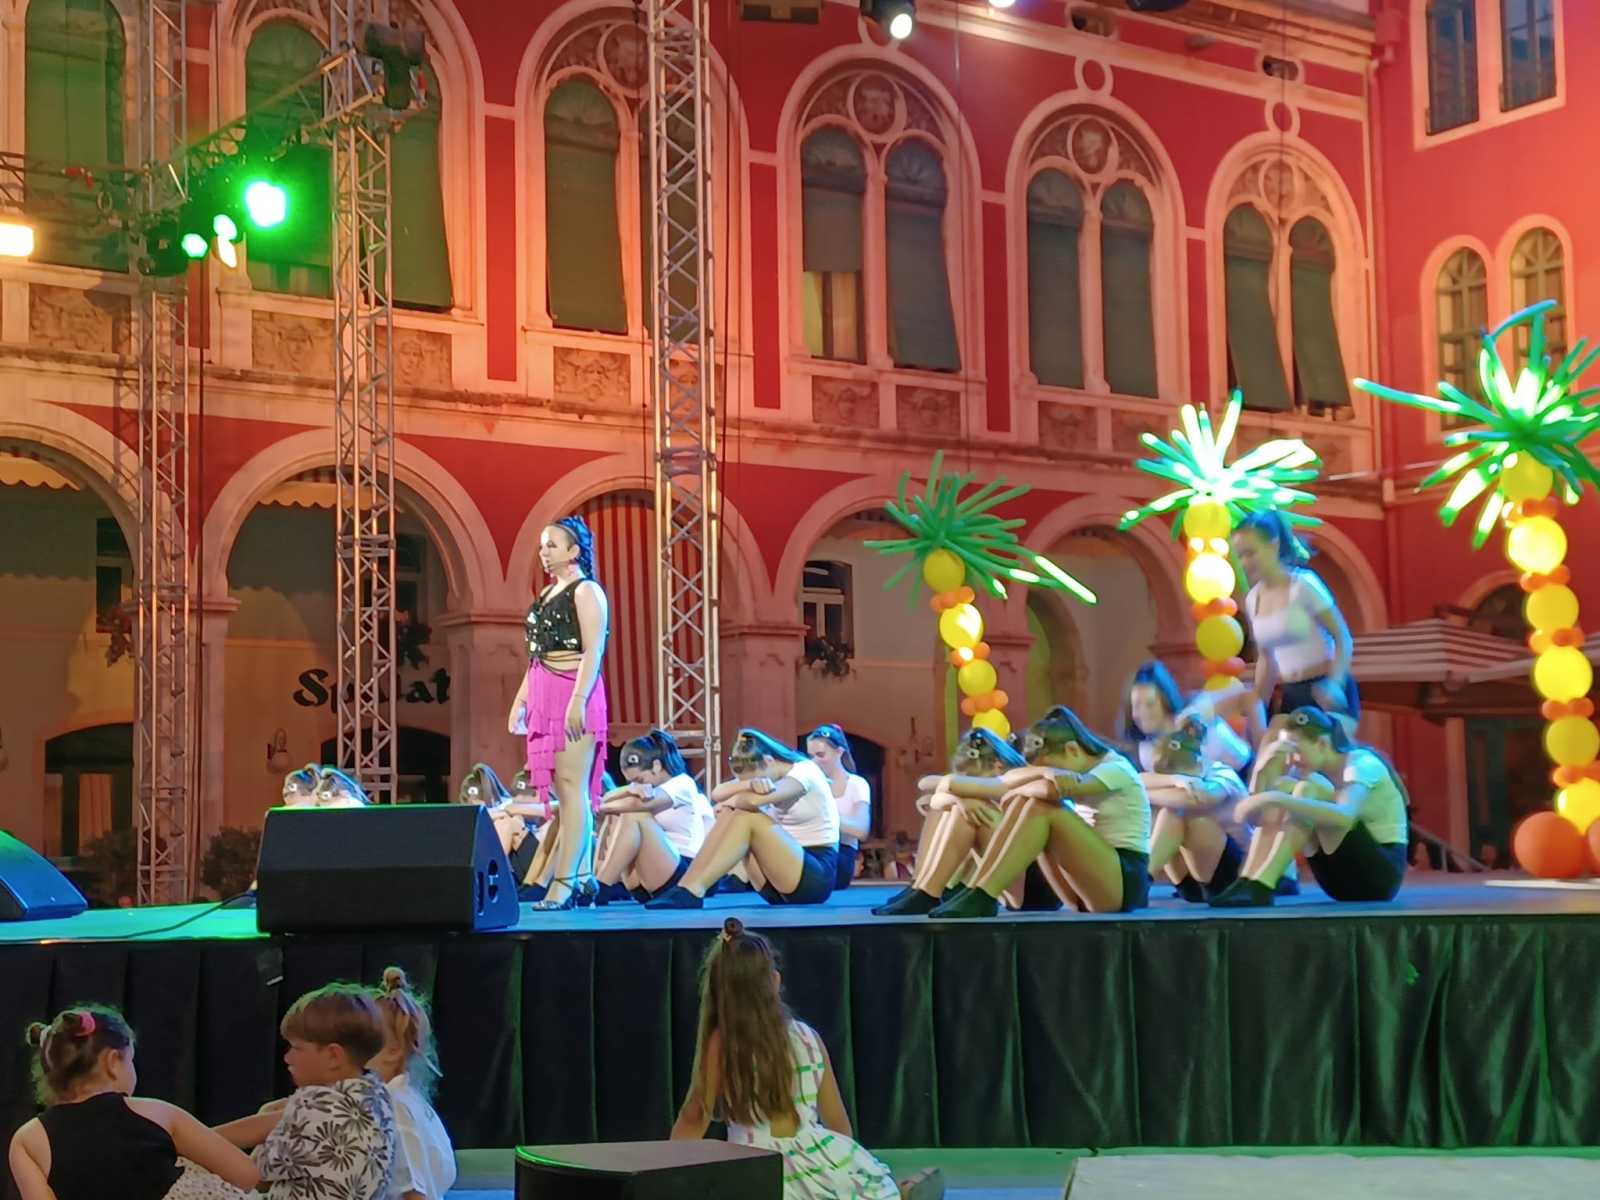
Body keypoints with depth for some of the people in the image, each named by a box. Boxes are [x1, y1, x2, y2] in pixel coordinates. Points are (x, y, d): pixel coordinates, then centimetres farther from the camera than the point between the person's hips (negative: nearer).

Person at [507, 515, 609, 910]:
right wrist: (520, 699, 17)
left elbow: (593, 651, -14)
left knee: (571, 786, -10)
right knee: (562, 790, 7)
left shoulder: (586, 591, -5)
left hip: (574, 693, -9)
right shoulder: (546, 594, 20)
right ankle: (580, 876, 9)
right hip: (545, 697, 9)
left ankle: (564, 882, -14)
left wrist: (578, 700, -22)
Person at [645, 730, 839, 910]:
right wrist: (750, 784, -26)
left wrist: (733, 802, -9)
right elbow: (717, 794, -8)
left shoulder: (805, 771, -12)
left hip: (817, 876, -7)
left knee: (746, 818, -25)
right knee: (730, 814, -14)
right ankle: (686, 888, -24)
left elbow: (755, 800, -30)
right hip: (784, 877, 7)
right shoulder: (761, 773, 10)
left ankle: (691, 892, -30)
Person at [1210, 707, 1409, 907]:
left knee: (1307, 790, -24)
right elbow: (1258, 817, 1)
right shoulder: (1320, 776, 9)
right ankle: (1249, 883, -23)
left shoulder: (1361, 763, -13)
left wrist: (1276, 799, -40)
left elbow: (1344, 816, -37)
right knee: (1282, 786, -7)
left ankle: (1258, 887, -34)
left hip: (1381, 873, -7)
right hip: (1344, 879, 7)